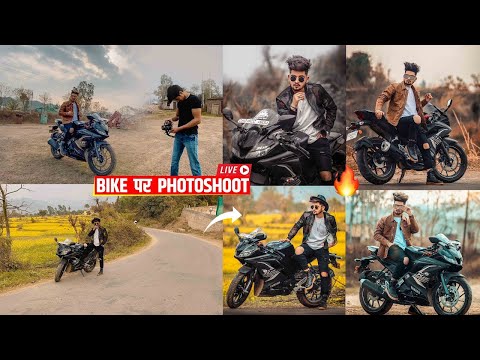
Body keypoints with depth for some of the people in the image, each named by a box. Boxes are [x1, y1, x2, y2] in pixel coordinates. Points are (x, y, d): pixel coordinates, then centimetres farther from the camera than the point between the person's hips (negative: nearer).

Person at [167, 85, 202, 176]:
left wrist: (179, 128, -18)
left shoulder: (194, 100, -15)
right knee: (174, 161, 13)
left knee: (194, 164, -3)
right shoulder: (180, 102, 9)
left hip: (190, 136, -8)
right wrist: (171, 120, -1)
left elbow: (198, 120, -20)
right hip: (179, 135, 8)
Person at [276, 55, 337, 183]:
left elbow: (332, 108, 11)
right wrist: (293, 105, -28)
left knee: (326, 176, -8)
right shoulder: (282, 98, -7)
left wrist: (325, 130, 3)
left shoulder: (317, 90, -5)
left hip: (317, 139, 0)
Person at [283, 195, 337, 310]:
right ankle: (309, 273, -16)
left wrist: (333, 240, 7)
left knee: (324, 274, -8)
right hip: (308, 244, 1)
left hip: (322, 248, 0)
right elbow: (297, 226, 5)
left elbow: (334, 230, 18)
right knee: (298, 251, -35)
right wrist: (289, 238, -2)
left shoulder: (330, 219, -3)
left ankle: (323, 299, 9)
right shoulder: (307, 215, -4)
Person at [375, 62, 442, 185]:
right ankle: (410, 146, -19)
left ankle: (431, 176, -8)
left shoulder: (414, 91, 28)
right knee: (416, 118, -38)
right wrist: (378, 109, -25)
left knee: (425, 144, -9)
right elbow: (382, 97, -5)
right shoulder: (395, 87, 7)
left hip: (414, 125, 6)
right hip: (400, 122, -6)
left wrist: (425, 101, 21)